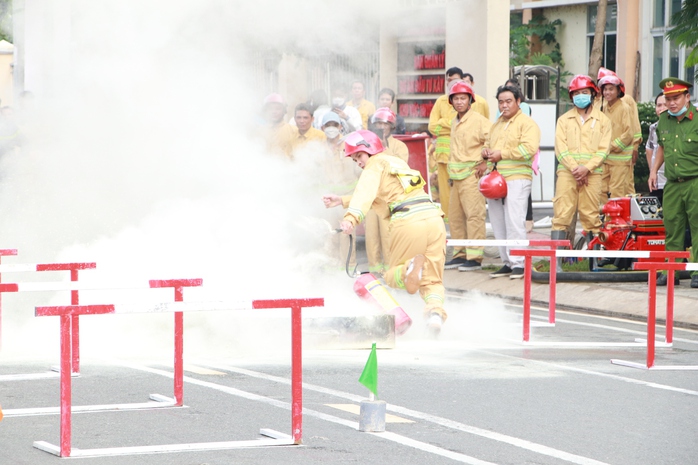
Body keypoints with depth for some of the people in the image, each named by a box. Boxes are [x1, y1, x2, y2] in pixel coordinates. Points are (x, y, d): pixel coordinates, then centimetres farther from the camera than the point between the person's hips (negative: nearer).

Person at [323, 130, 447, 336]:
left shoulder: (375, 165, 9)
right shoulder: (397, 162, 31)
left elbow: (365, 193, -11)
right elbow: (373, 195, 39)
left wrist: (352, 217, -25)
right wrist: (342, 201, 37)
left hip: (408, 221, -6)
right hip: (433, 217, 6)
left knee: (393, 276, 9)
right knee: (432, 280, 10)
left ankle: (410, 269, -27)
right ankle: (435, 309, -22)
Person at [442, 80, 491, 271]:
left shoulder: (478, 120, -8)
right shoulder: (454, 123, 17)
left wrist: (486, 163, -13)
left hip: (472, 175, -9)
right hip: (456, 177, 9)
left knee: (474, 215, -10)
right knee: (455, 216, 10)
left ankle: (475, 257, -11)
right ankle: (460, 254, 17)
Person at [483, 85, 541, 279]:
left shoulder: (527, 124, -2)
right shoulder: (496, 125, 24)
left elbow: (529, 148, -15)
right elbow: (488, 143, 31)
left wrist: (502, 154, -14)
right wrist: (486, 151, 6)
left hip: (517, 178, -8)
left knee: (514, 223, -13)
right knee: (498, 224, 6)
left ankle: (518, 264, -12)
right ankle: (507, 262, 12)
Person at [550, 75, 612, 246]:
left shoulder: (602, 120, 11)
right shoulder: (564, 120, 14)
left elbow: (603, 150, 2)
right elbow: (561, 149, 3)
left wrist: (586, 168, -12)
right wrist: (575, 168, -10)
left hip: (592, 174, -1)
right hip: (567, 173, 1)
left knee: (591, 216, -2)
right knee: (561, 214, -6)